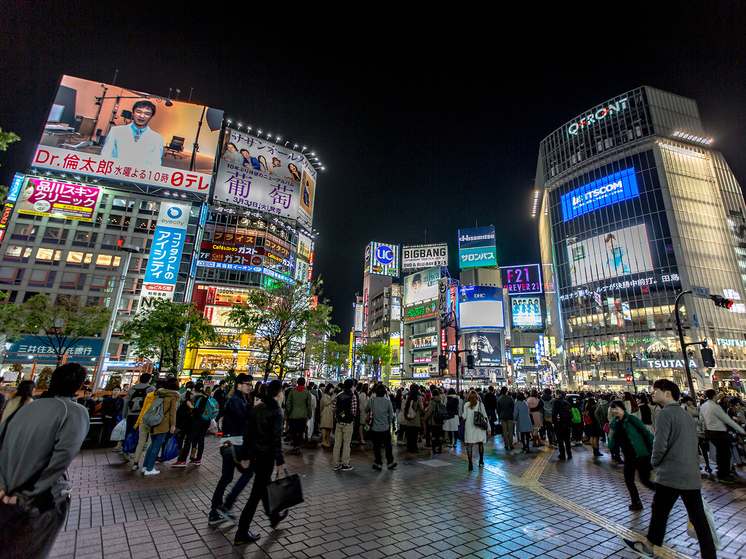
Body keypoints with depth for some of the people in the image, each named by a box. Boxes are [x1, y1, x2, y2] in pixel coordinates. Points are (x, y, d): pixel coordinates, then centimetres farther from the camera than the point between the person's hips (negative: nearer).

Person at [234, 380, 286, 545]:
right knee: (257, 493, 4)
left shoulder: (257, 407, 3)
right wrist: (280, 460, -10)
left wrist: (245, 455, 12)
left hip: (254, 454, 8)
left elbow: (247, 431, 6)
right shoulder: (276, 411, -17)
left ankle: (274, 517, 43)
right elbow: (276, 438, -18)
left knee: (265, 485, 24)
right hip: (266, 455, -8)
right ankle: (241, 535, 11)